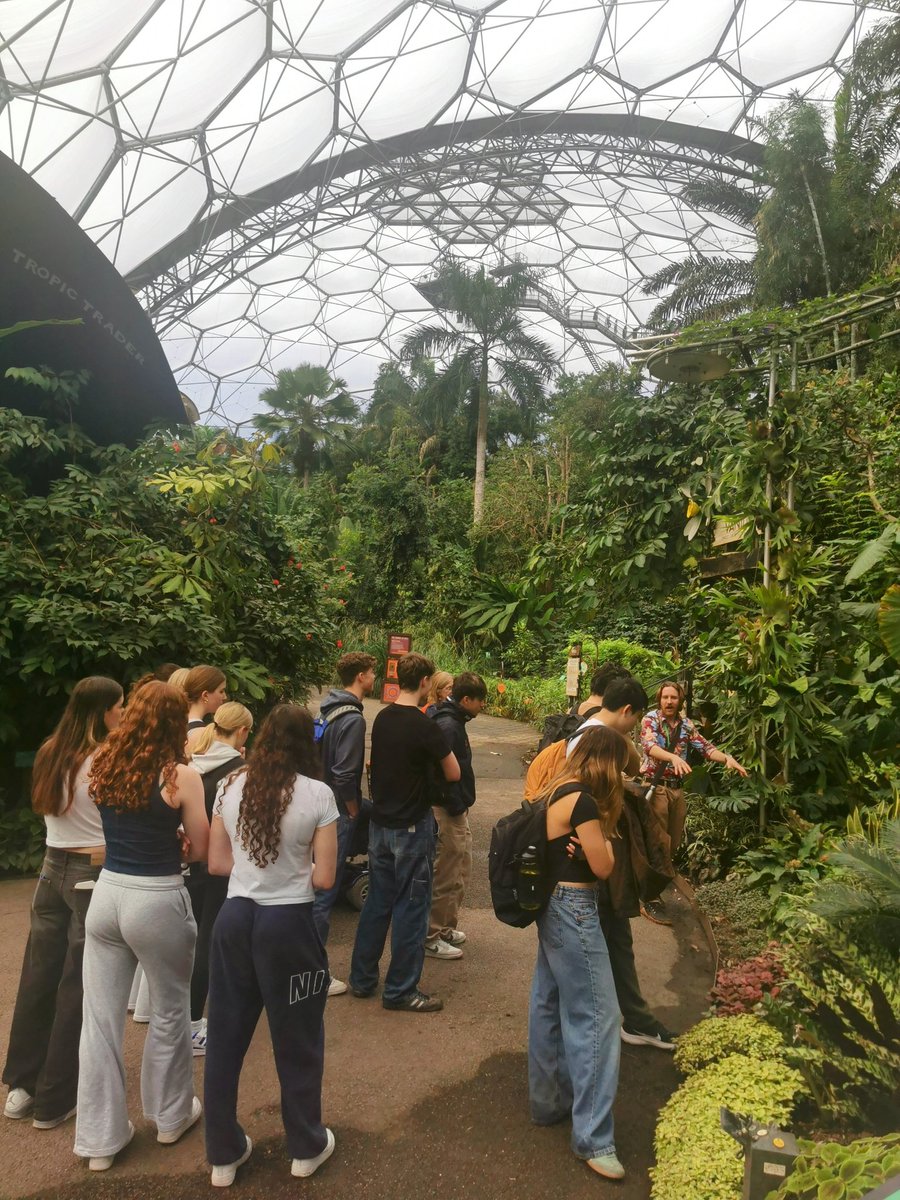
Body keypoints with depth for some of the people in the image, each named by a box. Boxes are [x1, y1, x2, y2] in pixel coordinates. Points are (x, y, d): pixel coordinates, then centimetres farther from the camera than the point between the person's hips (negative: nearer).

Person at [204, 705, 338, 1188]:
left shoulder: (230, 787, -1)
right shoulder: (317, 794, -13)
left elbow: (216, 862, 6)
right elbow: (324, 877, -10)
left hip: (235, 918, 4)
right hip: (288, 923, -3)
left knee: (225, 1036, 18)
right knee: (296, 1039, 16)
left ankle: (224, 1154, 34)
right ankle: (306, 1147, 35)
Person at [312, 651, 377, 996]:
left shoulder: (329, 709, 8)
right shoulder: (352, 718, -20)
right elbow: (344, 775, -25)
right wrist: (353, 811, -10)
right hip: (337, 813, -9)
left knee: (319, 887, 19)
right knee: (325, 892, 0)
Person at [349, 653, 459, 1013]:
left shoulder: (381, 718, 2)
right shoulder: (423, 726, -19)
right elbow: (453, 774, -11)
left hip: (380, 823, 7)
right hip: (412, 827, -7)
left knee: (377, 901, 17)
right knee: (411, 907, 5)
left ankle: (362, 979, 28)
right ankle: (400, 991, 15)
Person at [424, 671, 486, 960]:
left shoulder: (453, 721, 10)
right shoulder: (447, 725, -22)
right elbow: (445, 773, -26)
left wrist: (462, 806, 13)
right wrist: (457, 808, -20)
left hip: (456, 809, 10)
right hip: (448, 811, -10)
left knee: (461, 869, 20)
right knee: (446, 877, 1)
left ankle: (446, 927, 33)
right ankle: (432, 937, 15)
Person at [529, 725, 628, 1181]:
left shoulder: (555, 793, 7)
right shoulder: (583, 802, -21)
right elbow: (603, 867, -14)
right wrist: (603, 831, 1)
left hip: (552, 905, 10)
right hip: (574, 910, -10)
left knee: (549, 1005, 18)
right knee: (595, 1016, -1)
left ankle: (547, 1102, 33)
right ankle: (592, 1137, 7)